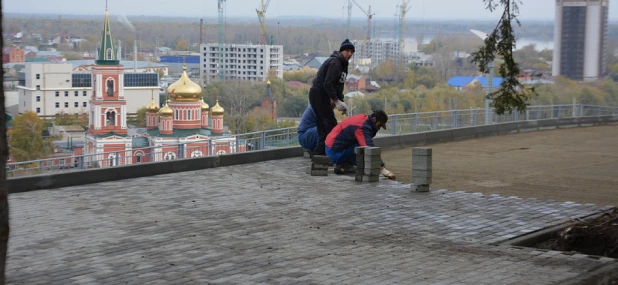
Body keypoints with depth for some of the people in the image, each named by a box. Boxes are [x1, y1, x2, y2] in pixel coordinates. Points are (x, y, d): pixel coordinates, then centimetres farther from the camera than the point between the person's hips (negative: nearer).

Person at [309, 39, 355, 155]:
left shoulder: (343, 64, 17)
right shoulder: (335, 62, -15)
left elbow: (339, 85, 18)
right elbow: (327, 84, -22)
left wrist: (341, 101, 5)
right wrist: (336, 101, -20)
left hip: (322, 96, 10)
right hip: (319, 94, -10)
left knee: (323, 124, 9)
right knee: (331, 124, -11)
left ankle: (319, 151, 11)